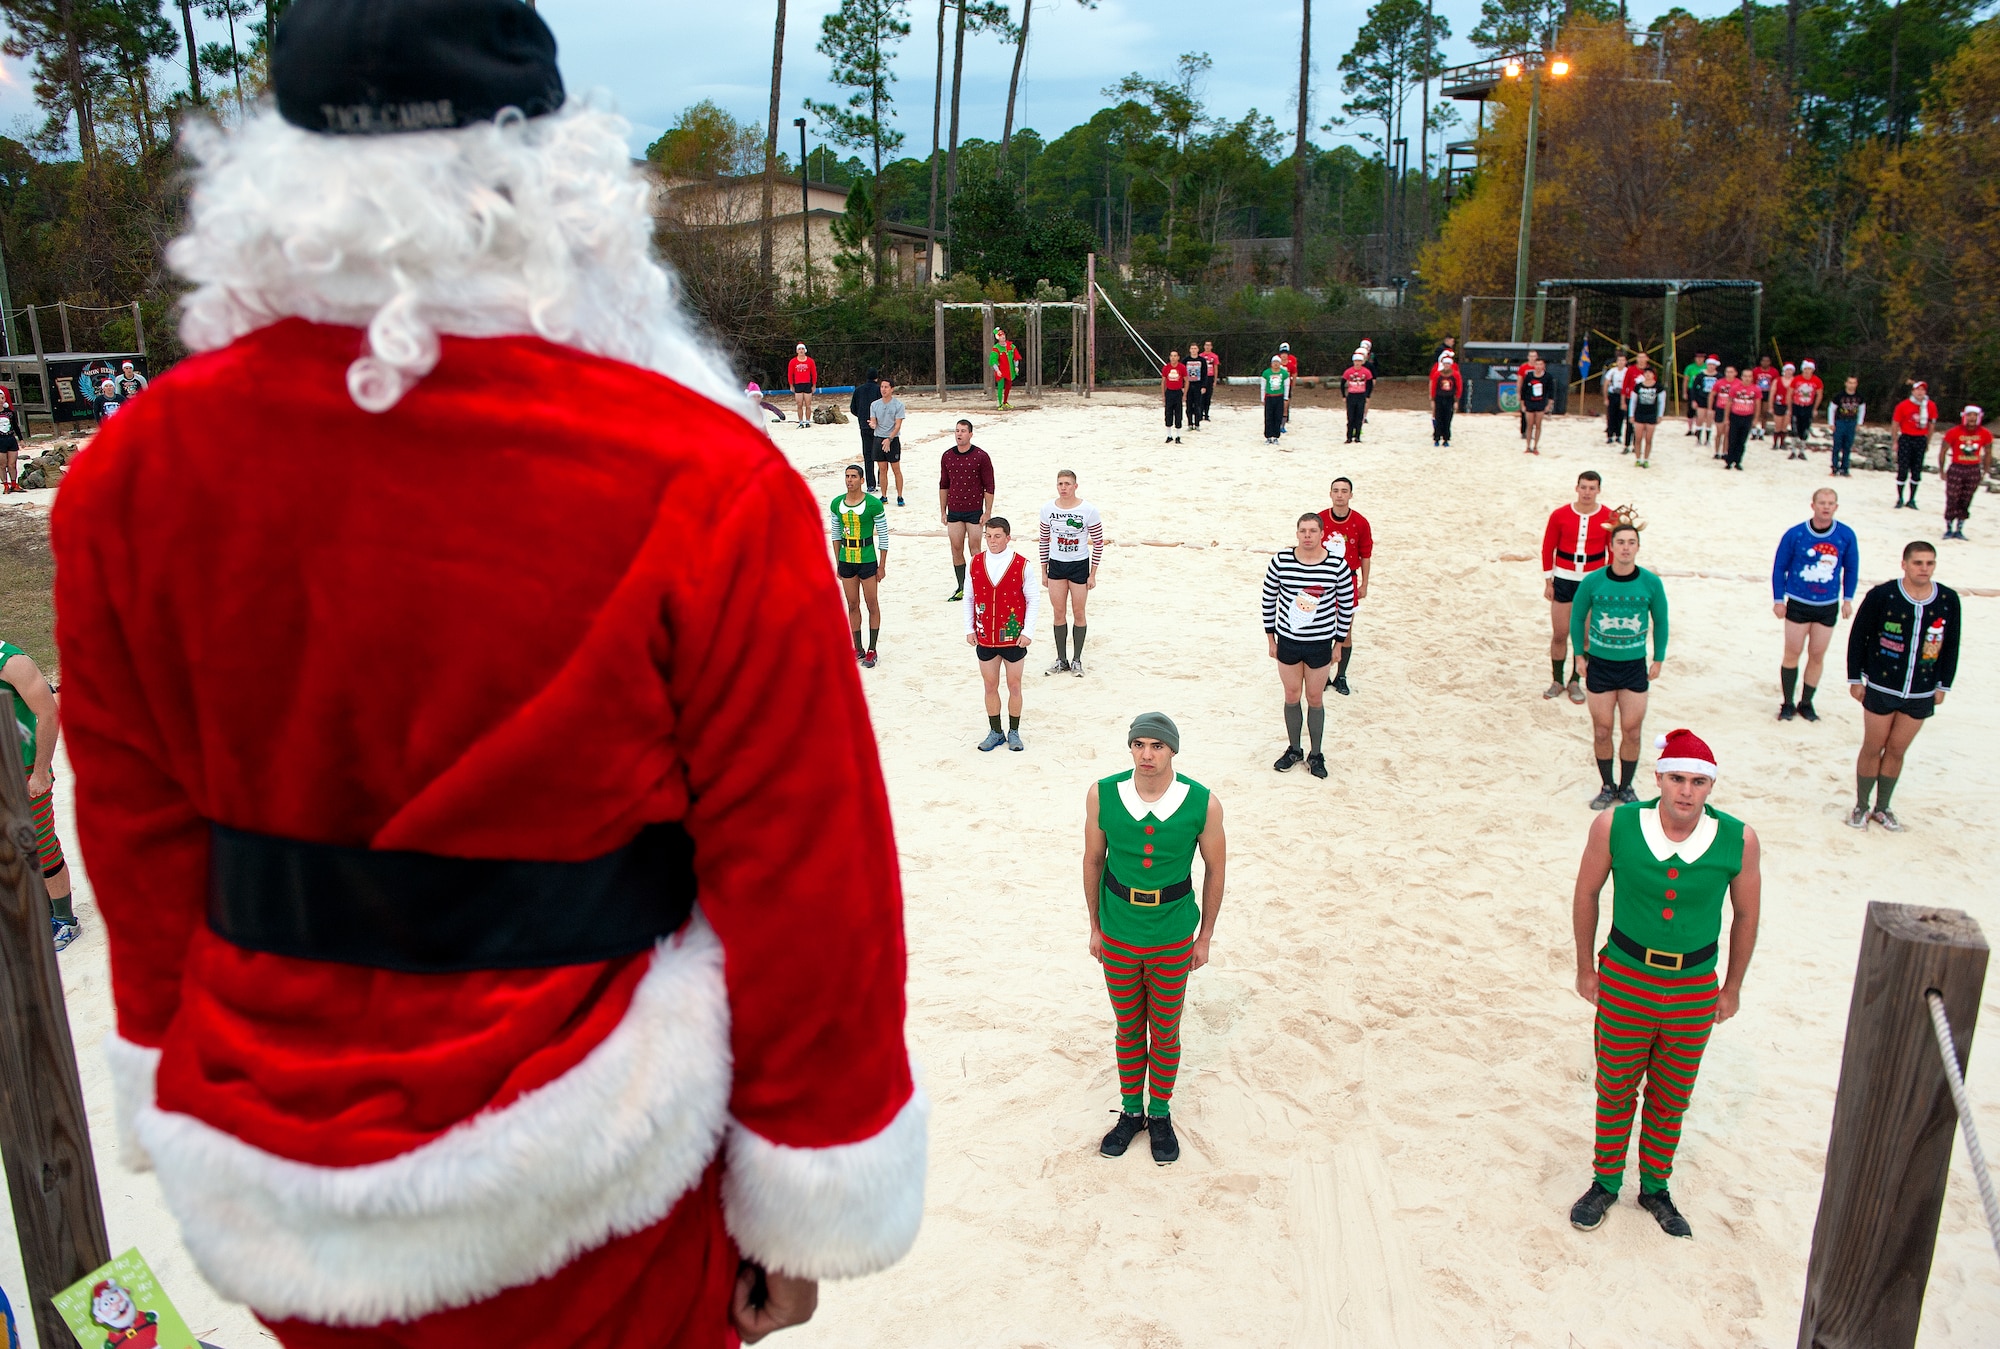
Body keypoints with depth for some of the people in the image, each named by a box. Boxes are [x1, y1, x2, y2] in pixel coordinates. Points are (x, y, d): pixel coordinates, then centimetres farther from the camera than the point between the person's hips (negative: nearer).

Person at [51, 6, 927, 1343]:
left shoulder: (134, 476, -10)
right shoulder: (702, 490, -23)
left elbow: (141, 846, 2)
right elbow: (798, 884, -18)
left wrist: (189, 1106, 18)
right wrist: (806, 1215, -3)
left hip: (274, 1167, 4)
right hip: (587, 1208, -3)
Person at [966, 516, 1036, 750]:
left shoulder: (1022, 565, -8)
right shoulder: (976, 564, -1)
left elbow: (1034, 600, -2)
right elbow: (969, 598, 7)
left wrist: (1028, 632, -7)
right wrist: (969, 629, 3)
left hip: (1013, 638, -2)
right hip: (985, 638, 2)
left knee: (1014, 686, 8)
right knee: (990, 686, 10)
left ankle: (1014, 732, 22)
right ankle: (995, 733, 22)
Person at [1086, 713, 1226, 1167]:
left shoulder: (1204, 804, -19)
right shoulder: (1102, 795, -16)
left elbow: (1215, 868, -4)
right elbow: (1093, 860, -1)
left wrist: (1205, 936, 1)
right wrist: (1094, 927, 5)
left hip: (1173, 940, -1)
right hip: (1117, 937, 1)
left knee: (1165, 1031, 16)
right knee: (1128, 1028, 18)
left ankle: (1160, 1115, 38)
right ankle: (1131, 1112, 39)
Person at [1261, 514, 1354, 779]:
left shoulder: (1337, 565, -11)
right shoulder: (1281, 561, -9)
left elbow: (1346, 605, 0)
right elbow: (1269, 599, 2)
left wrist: (1338, 643, 3)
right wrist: (1271, 638, 5)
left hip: (1320, 644, -1)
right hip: (1287, 641, 1)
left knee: (1315, 698, 9)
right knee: (1291, 696, 12)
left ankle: (1316, 755, 24)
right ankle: (1293, 750, 30)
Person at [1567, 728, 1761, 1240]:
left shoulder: (1739, 841, -16)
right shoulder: (1614, 826, -18)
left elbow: (1745, 915, 1)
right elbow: (1586, 895, -2)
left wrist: (1732, 987, 9)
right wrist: (1585, 968, 4)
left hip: (1695, 990, 1)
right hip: (1624, 980, -1)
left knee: (1670, 1099, 17)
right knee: (1615, 1090, 15)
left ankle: (1654, 1187, 38)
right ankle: (1606, 1182, 36)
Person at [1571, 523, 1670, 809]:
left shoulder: (1651, 582, -6)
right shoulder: (1592, 581, -8)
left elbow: (1660, 622, 8)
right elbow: (1577, 617, 6)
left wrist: (1658, 660, 8)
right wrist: (1579, 655, 4)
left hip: (1635, 666, 0)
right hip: (1599, 665, 0)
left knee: (1632, 732, 3)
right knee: (1602, 732, 5)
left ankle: (1626, 786, 21)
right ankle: (1607, 787, 21)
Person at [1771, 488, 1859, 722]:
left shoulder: (1846, 536, -5)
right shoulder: (1795, 534, -10)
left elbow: (1851, 569, 9)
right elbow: (1779, 567, -1)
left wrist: (1848, 599, 8)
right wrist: (1778, 599, -2)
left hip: (1828, 606, 2)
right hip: (1798, 604, -2)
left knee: (1817, 656, 8)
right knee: (1792, 653, 2)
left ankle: (1806, 703, 21)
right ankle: (1788, 703, 15)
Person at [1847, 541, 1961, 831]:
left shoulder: (1948, 600, -3)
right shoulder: (1882, 595, -12)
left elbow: (1951, 645, 8)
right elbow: (1858, 636, -5)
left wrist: (1943, 685, 10)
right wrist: (1855, 678, -3)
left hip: (1921, 694, 3)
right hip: (1881, 689, -3)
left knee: (1897, 750, 11)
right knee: (1873, 748, 6)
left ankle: (1882, 808, 25)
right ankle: (1861, 807, 20)